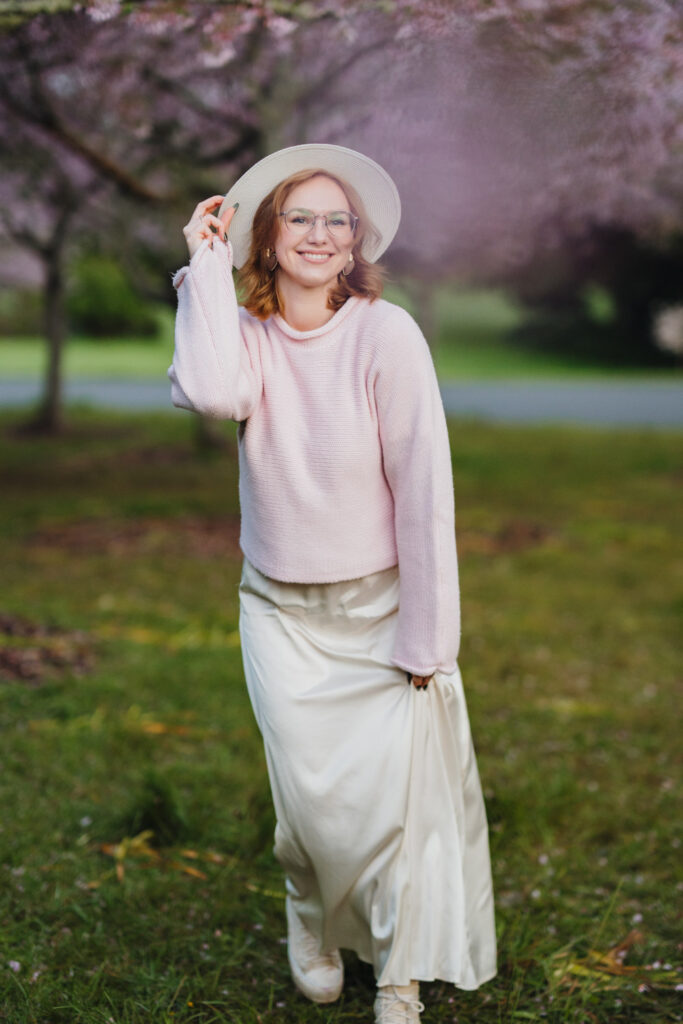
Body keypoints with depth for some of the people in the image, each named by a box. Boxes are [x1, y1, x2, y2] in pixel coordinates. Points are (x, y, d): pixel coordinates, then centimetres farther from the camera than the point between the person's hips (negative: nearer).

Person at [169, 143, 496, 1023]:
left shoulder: (385, 333, -13)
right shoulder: (246, 331, -4)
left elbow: (424, 489, -13)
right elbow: (213, 392, -29)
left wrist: (426, 638, -13)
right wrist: (206, 263, -18)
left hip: (380, 604, -2)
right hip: (281, 610, 2)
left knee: (396, 789, -5)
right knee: (310, 791, -4)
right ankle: (310, 917, 31)